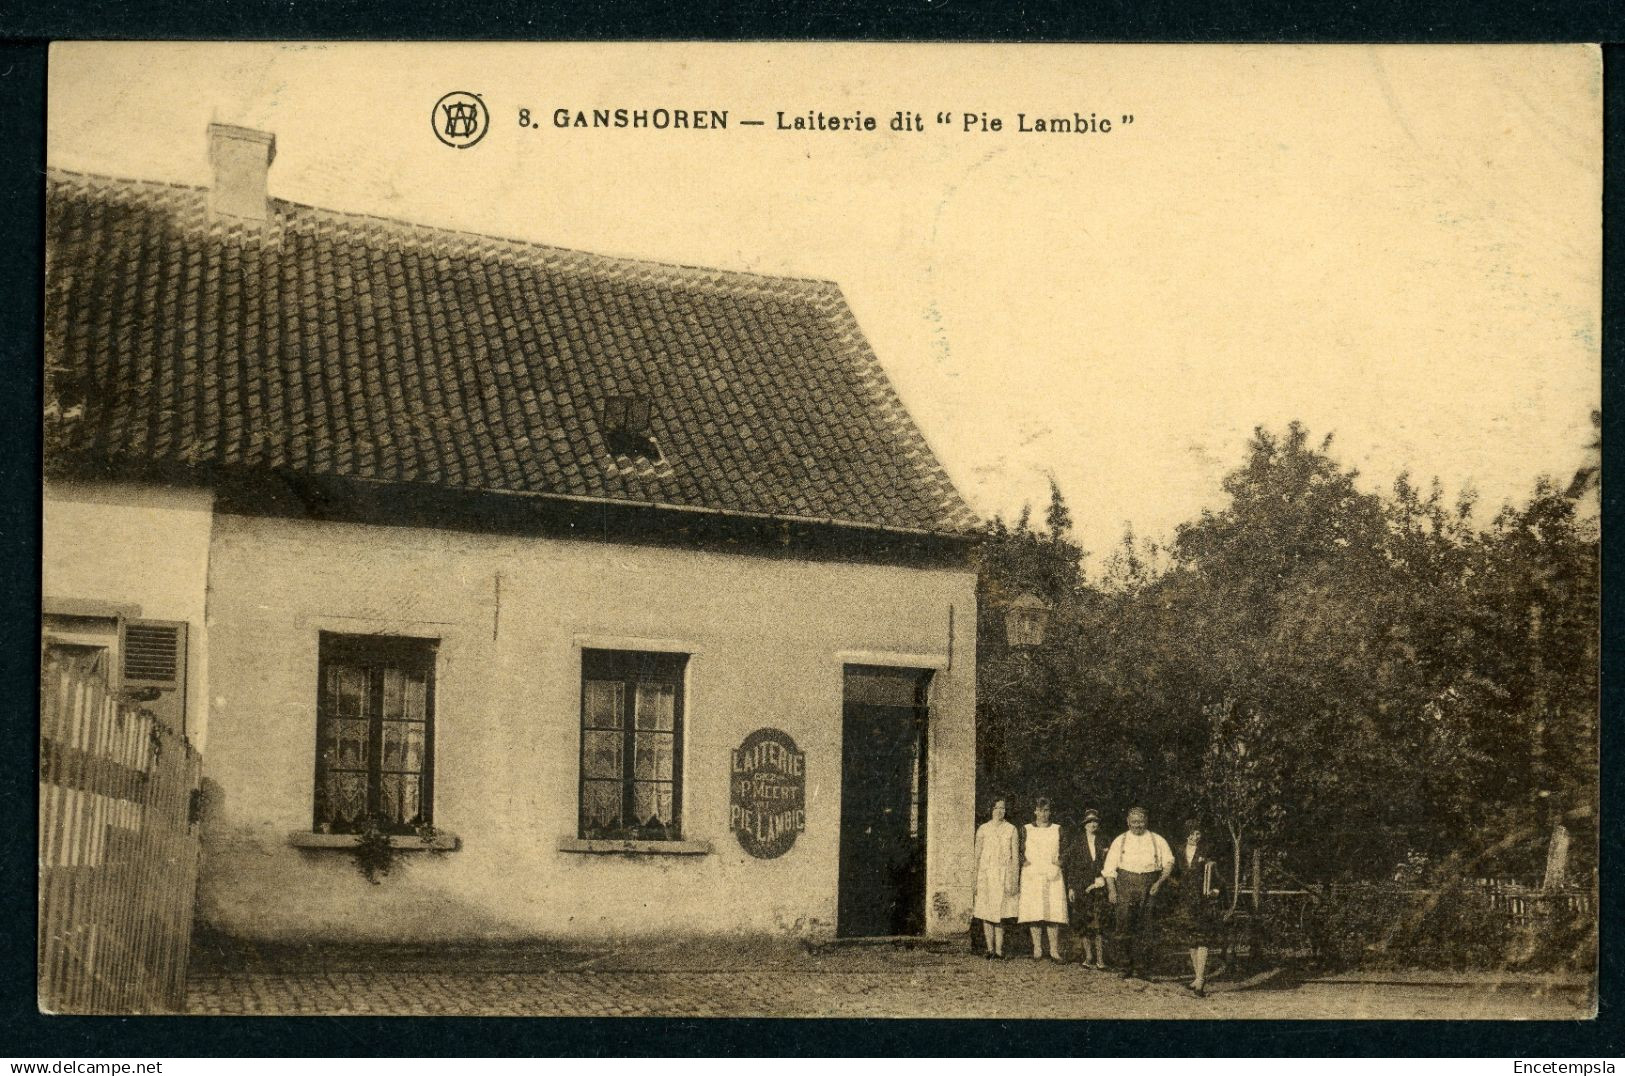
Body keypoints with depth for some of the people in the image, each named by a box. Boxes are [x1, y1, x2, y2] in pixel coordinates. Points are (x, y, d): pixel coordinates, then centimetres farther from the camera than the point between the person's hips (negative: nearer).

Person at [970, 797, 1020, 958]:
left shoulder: (1011, 829, 6)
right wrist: (975, 879, 0)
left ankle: (999, 950, -2)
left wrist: (1013, 880, -3)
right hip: (986, 875, 0)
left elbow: (1015, 857, 4)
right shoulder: (983, 829, 6)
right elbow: (977, 855, 7)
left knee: (1000, 914, -2)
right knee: (986, 914, -3)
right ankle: (990, 950, 0)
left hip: (1004, 875, 0)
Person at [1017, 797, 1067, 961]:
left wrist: (1059, 861, -2)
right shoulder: (1026, 829, 10)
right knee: (1034, 912, -5)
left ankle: (1054, 950, -4)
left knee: (1053, 913, -7)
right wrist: (1025, 862, -6)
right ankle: (1037, 949, 2)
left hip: (1052, 875, 0)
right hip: (1031, 876, 0)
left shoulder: (1057, 829, 12)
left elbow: (1063, 852, 15)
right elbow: (1021, 852, 10)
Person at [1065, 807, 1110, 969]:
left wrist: (1102, 878, -7)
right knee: (1084, 924, 1)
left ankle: (1100, 960, -11)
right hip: (1080, 888, 1)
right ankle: (1089, 957, 10)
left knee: (1098, 923, -10)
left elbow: (1108, 866, 11)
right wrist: (1071, 888, 2)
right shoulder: (1077, 844, 9)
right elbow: (1071, 867, 7)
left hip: (1098, 888, -1)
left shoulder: (1104, 844, 9)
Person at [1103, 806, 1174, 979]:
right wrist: (1112, 890, -4)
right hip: (1125, 886, 0)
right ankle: (1127, 964, 5)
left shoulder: (1157, 841, 11)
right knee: (1124, 927, -10)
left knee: (1146, 931, -2)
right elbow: (1109, 867, 8)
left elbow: (1169, 863, 7)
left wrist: (1160, 882, -9)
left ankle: (1139, 968, 5)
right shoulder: (1120, 841, 12)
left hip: (1149, 889, 0)